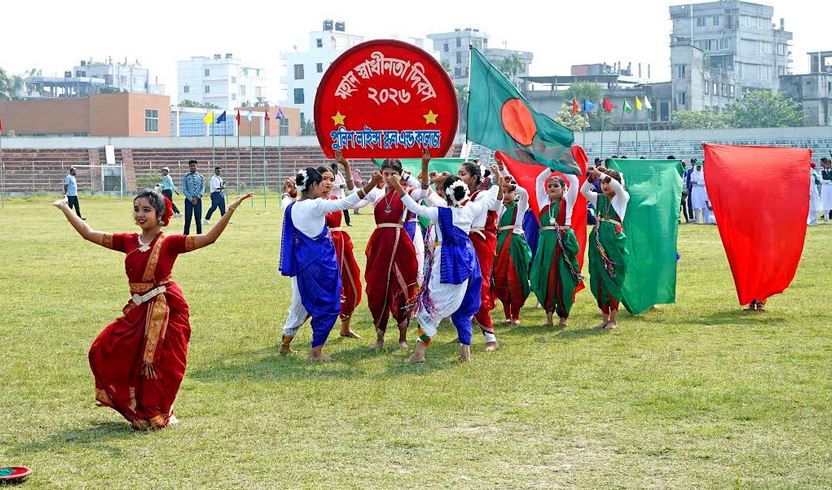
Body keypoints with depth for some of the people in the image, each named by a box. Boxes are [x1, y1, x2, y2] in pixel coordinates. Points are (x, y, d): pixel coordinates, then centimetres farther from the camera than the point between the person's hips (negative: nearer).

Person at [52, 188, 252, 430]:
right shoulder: (128, 241, 5)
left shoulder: (169, 243, -9)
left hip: (166, 311, -5)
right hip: (138, 310, 5)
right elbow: (89, 234, 9)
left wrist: (231, 209, -28)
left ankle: (157, 416, 24)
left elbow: (209, 238, -19)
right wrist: (65, 209, 10)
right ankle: (137, 408, 19)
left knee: (157, 365, 1)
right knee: (103, 352, 3)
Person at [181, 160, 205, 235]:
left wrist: (197, 198, -12)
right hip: (188, 200, -1)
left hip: (198, 200, 1)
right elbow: (184, 189, -3)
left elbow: (203, 189, 2)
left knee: (198, 219, 3)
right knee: (188, 219, -3)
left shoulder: (201, 177, 6)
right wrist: (191, 198, -12)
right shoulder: (186, 177, 2)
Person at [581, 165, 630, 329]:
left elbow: (617, 186, -19)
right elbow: (583, 190, 0)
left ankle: (613, 319, 2)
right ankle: (605, 317, 13)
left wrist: (600, 174, -18)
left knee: (612, 280, -4)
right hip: (598, 240, 5)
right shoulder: (598, 198, 14)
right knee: (599, 280, 5)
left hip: (614, 239, -5)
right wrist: (592, 176, -12)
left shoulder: (621, 198, 1)